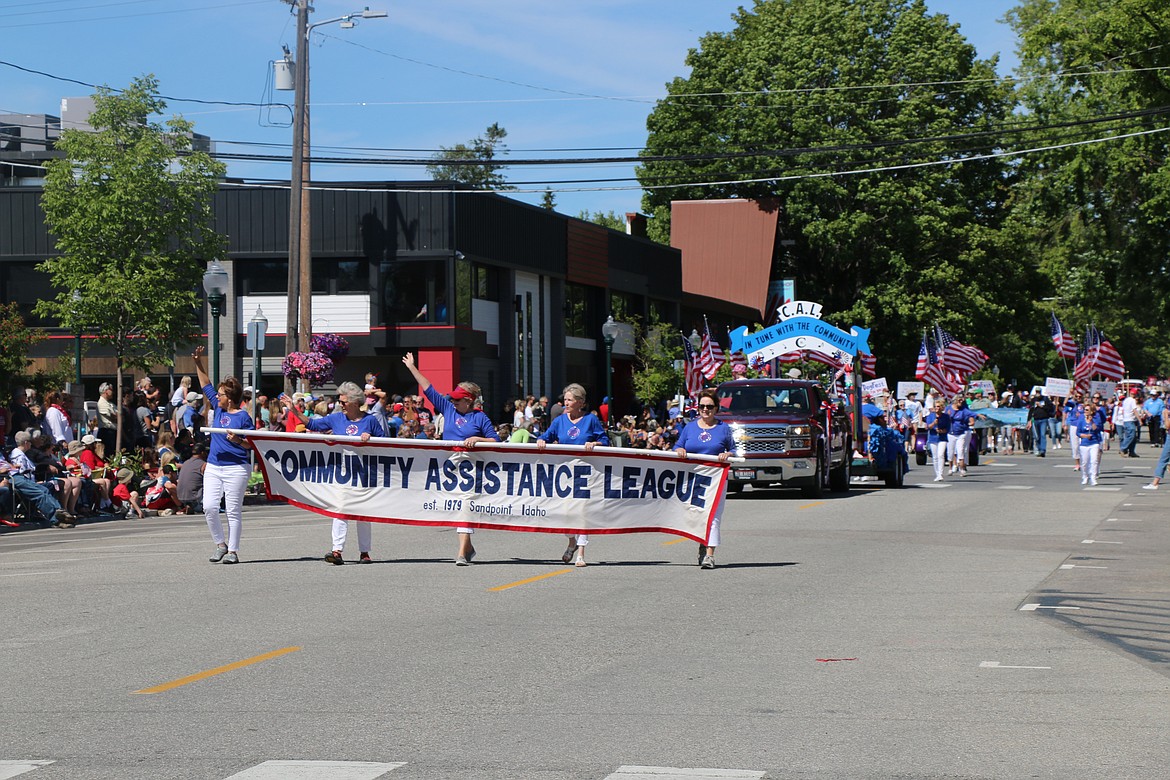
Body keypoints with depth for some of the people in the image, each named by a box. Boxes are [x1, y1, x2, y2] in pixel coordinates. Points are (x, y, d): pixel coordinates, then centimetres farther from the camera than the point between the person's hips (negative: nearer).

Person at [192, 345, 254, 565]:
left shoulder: (243, 417, -9)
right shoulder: (218, 408, 10)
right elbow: (206, 385, 19)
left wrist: (239, 440, -25)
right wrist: (198, 362, 14)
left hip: (236, 468, -6)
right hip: (213, 467, 6)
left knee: (233, 510, -1)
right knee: (209, 507, -2)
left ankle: (233, 551, 5)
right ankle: (221, 544, 14)